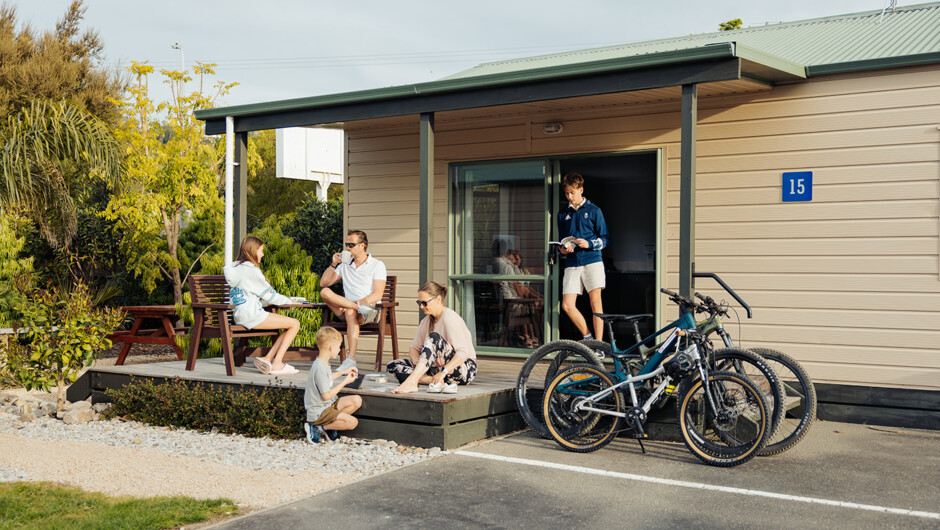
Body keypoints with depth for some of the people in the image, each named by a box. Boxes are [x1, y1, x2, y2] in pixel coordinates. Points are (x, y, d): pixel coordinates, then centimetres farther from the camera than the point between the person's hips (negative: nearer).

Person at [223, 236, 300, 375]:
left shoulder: (236, 267, 17)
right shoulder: (251, 270, -11)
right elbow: (270, 294, -5)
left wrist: (266, 302, 23)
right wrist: (290, 301, 11)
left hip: (239, 316, 10)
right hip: (251, 316, -10)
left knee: (288, 325, 11)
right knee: (295, 324, -8)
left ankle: (268, 358, -2)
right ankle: (277, 364, -11)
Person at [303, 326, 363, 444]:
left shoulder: (322, 362, 6)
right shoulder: (320, 368, -25)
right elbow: (326, 395, -23)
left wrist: (343, 372, 27)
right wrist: (345, 382, -14)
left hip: (328, 404, 10)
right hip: (318, 413, -10)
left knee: (357, 401, 3)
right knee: (352, 422, -18)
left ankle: (333, 423, 3)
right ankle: (317, 428, -9)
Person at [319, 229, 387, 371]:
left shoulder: (377, 265, 5)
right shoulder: (345, 265, 22)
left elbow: (377, 295, -7)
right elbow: (324, 283, 17)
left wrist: (359, 303, -23)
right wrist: (334, 265, 5)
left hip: (370, 309, -4)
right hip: (345, 309, 4)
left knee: (350, 312, -40)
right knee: (325, 292, -22)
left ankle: (351, 360, -46)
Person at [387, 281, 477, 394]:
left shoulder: (450, 318, -13)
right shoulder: (426, 321, 12)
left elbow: (463, 352, -23)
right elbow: (413, 348, 8)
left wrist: (443, 372, -34)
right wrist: (417, 362, -17)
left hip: (464, 369, -8)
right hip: (437, 368, 8)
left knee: (434, 337, -32)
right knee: (393, 366, -8)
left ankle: (411, 382, -47)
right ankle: (437, 381, -27)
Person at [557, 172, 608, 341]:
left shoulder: (593, 210, 6)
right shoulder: (563, 214, 17)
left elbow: (604, 238, 5)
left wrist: (589, 244, -13)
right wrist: (563, 249, 1)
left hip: (592, 260, -4)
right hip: (572, 264, 4)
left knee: (595, 303, -7)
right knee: (567, 306, -6)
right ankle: (588, 337, 12)